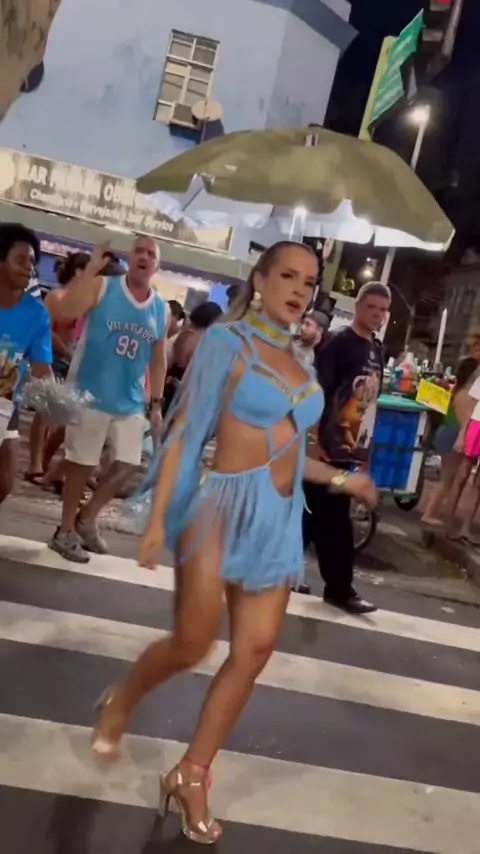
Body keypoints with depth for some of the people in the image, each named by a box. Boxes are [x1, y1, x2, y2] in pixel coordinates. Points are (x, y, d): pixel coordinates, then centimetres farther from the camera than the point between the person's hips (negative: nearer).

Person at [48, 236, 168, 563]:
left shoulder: (162, 311, 7)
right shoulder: (102, 287, -6)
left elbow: (158, 360, 13)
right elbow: (66, 311, -23)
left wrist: (156, 404, 10)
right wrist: (92, 268, -22)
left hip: (131, 402, 5)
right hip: (90, 395, -5)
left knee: (127, 464, 7)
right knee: (82, 463, 4)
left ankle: (87, 518, 29)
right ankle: (65, 530, 22)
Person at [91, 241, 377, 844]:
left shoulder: (298, 362, 13)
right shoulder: (226, 341, -7)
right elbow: (186, 433, -12)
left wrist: (340, 480, 14)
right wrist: (159, 516, -16)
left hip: (280, 516, 7)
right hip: (226, 505, -7)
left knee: (254, 653, 6)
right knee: (191, 645, -2)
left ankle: (191, 776, 23)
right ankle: (120, 703, 32)